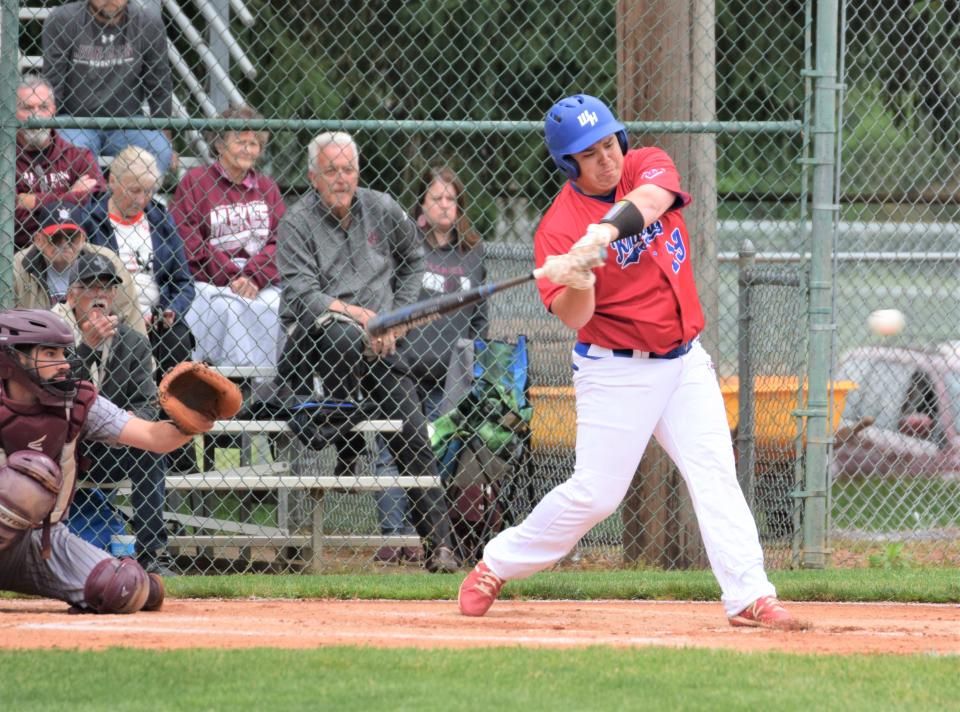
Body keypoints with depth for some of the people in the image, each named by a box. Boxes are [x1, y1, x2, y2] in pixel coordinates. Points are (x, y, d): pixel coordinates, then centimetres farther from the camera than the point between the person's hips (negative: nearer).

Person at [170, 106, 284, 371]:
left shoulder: (267, 188, 19)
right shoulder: (196, 181, 6)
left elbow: (280, 240, 8)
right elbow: (188, 241, -3)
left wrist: (255, 278, -12)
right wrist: (232, 277, -11)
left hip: (262, 283, 3)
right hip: (211, 283, -3)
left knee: (274, 308, -28)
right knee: (227, 308, -34)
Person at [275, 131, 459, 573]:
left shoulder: (382, 210, 9)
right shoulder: (298, 224, -4)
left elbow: (414, 260, 25)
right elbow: (302, 295, -16)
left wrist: (397, 315, 11)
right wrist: (358, 313, -28)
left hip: (380, 339, 4)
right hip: (313, 335, -4)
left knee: (411, 430, -8)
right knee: (343, 337, -40)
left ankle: (437, 542, -7)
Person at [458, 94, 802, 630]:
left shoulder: (648, 166, -2)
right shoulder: (560, 227, -13)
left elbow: (650, 199, -27)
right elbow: (573, 317, -22)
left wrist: (604, 232, -45)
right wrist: (578, 282, -45)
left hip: (685, 360, 4)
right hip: (616, 370, -4)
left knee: (715, 473, -7)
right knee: (595, 493, -3)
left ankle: (749, 597, -11)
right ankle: (495, 568, 14)